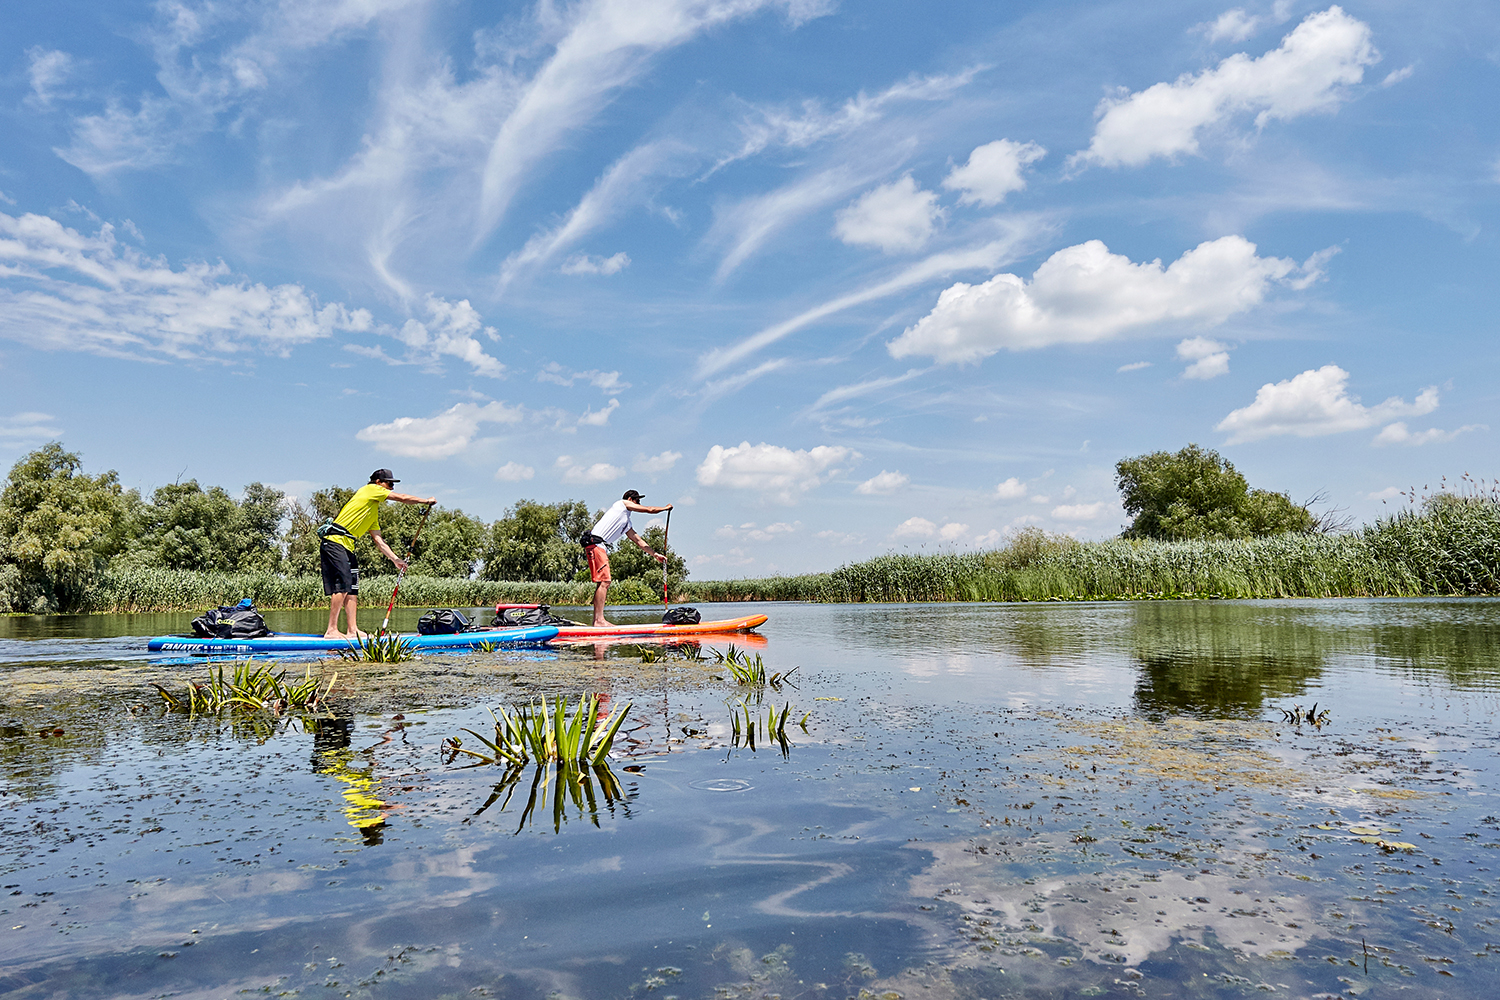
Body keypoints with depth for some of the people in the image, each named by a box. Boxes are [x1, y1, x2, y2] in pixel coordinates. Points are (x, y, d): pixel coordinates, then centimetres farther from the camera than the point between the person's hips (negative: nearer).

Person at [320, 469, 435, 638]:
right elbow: (402, 498, -2)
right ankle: (331, 630, -16)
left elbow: (378, 540, 20)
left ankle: (352, 631, 7)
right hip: (335, 542, -10)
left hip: (347, 547, 10)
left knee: (351, 588, 6)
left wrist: (395, 559, 14)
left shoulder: (373, 513, 24)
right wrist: (426, 501, 10)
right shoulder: (370, 489, 0)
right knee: (343, 583, -16)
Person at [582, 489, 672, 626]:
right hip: (595, 542, -10)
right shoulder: (623, 503, 6)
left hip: (600, 547, 10)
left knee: (603, 583, 7)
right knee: (604, 581, -14)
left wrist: (655, 554, 36)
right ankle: (599, 620, -16)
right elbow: (650, 510, 7)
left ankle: (597, 620, 8)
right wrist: (666, 508, 24)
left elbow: (638, 540, 33)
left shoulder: (626, 523, 28)